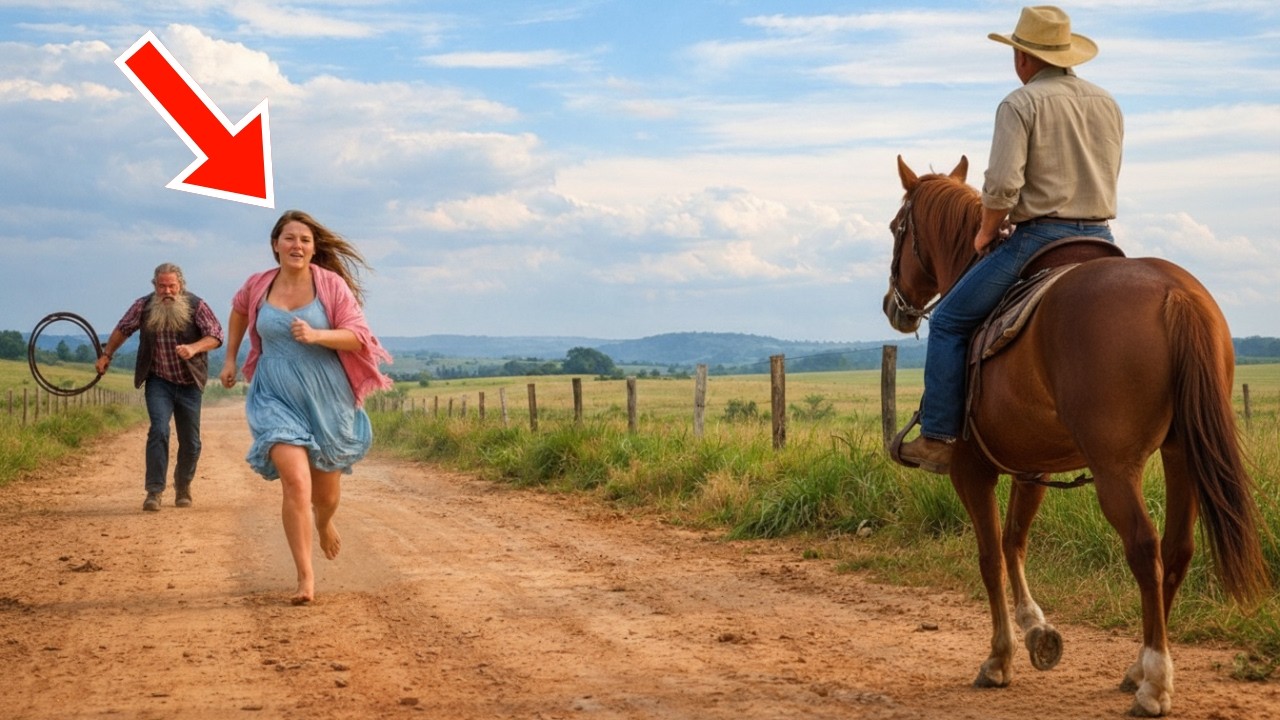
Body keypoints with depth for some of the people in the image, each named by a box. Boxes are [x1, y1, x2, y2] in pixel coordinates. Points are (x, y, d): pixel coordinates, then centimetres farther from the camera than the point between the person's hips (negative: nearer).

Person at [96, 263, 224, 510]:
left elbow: (216, 336, -13)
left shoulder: (196, 306, -10)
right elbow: (122, 329, 13)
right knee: (159, 430, -20)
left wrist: (194, 348, -30)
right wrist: (106, 355, 18)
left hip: (189, 384, 1)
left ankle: (183, 486, 33)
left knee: (190, 443, 8)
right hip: (158, 382, 0)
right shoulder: (144, 306, -4)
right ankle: (154, 491, -18)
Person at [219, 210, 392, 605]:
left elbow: (358, 336, -11)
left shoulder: (332, 284, -8)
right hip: (276, 399, 0)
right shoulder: (257, 286, -1)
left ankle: (324, 523, 55)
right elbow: (238, 312, 22)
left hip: (327, 399, 1)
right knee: (295, 481, -20)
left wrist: (315, 335, -27)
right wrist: (230, 359, 22)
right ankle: (306, 579, -15)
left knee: (325, 489, 16)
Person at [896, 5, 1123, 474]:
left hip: (1038, 240, -6)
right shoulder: (1108, 105, 14)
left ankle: (937, 440, 1)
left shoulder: (1021, 104, -8)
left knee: (949, 322, 5)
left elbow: (1002, 184, -18)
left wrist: (987, 230, -1)